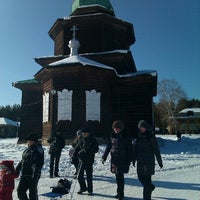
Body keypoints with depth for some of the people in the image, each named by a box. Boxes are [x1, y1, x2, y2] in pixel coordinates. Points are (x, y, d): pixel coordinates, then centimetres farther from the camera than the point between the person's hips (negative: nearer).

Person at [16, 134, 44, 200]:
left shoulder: (38, 150, -14)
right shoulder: (28, 149, 12)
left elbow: (39, 164, -20)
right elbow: (23, 160, 23)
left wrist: (35, 175, -25)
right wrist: (18, 168, 19)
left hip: (32, 176, -8)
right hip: (24, 175, 8)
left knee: (32, 192, 4)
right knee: (20, 190, 10)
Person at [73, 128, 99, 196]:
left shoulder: (93, 140, -4)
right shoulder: (81, 140, 9)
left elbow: (96, 149, -10)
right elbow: (77, 148, 13)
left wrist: (87, 150, -21)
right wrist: (74, 155, 0)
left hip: (89, 161, -4)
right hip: (81, 160, 5)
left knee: (89, 176, 1)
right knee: (80, 175, 7)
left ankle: (90, 190, 17)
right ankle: (83, 188, 27)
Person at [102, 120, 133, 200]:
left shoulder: (126, 136, -6)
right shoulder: (113, 135, 6)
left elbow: (129, 149, -5)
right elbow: (109, 146, 11)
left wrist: (129, 160, -9)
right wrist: (104, 157, 8)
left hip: (122, 160, -4)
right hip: (114, 159, 4)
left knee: (120, 176, -6)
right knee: (118, 176, 10)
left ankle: (120, 194, 5)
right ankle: (120, 193, 23)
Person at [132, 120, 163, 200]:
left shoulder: (151, 137, -7)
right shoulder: (139, 137, 6)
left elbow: (156, 150, -6)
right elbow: (136, 149, 12)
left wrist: (160, 161, -4)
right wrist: (134, 159, 11)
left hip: (149, 161, -5)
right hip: (140, 161, 5)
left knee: (147, 178, -5)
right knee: (140, 177, 11)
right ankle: (151, 187, 38)